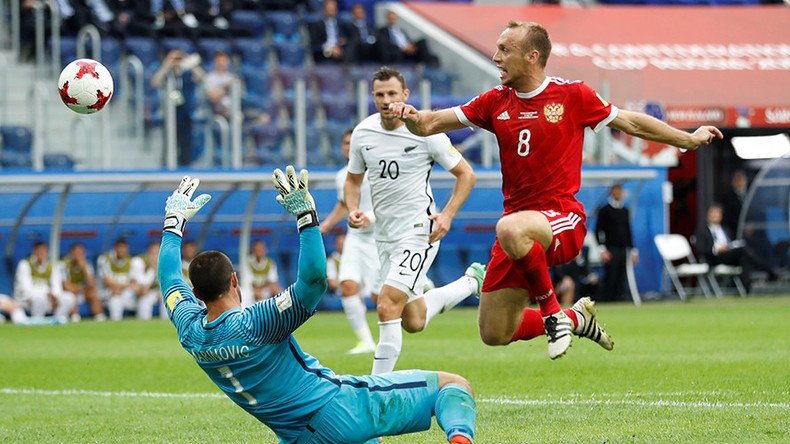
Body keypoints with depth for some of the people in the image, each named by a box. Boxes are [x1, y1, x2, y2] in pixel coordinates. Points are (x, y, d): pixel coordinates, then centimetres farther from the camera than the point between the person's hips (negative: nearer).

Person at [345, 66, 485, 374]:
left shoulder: (425, 131, -12)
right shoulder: (362, 133, 2)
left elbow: (466, 174, -3)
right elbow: (353, 179, 17)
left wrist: (447, 215, -15)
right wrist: (353, 211, -3)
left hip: (419, 232, -6)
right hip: (384, 237, 6)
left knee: (387, 307, -20)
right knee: (413, 322, 14)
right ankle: (471, 282, 40)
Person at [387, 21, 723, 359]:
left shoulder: (572, 96, -2)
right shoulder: (496, 103, 8)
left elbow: (631, 123, 9)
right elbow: (429, 125, 8)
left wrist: (689, 139, 13)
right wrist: (411, 116, -14)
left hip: (562, 221, -5)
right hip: (520, 220, 5)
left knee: (510, 230, -40)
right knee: (494, 334, 2)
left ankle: (552, 312, -18)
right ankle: (576, 318, 27)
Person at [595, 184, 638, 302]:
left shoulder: (625, 211, 16)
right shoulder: (605, 210, -2)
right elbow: (598, 230, -6)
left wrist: (633, 250, 16)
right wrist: (602, 250, -15)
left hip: (623, 250, 6)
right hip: (611, 251, -6)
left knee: (620, 282, 3)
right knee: (610, 280, -9)